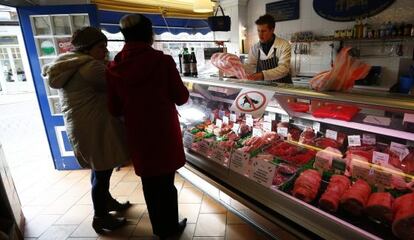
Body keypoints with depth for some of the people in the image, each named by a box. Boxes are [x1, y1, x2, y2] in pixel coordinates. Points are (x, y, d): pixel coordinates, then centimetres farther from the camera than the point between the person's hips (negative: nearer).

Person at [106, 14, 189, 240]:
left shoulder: (114, 68, -4)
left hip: (137, 134, 3)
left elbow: (115, 109, 2)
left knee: (149, 183, 19)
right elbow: (181, 97, -5)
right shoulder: (163, 61, -13)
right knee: (166, 183, 13)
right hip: (164, 132, -3)